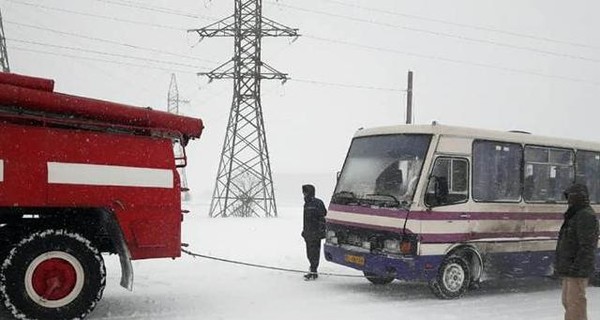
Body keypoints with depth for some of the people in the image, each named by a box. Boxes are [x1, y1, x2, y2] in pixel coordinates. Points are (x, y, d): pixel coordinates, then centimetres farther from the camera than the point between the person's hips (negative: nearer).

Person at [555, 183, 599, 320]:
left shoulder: (586, 216, -14)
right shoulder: (575, 215, 18)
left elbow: (587, 246, -21)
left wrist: (577, 268, -24)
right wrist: (563, 269, 22)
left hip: (577, 271, -10)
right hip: (569, 270, 10)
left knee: (575, 303, -9)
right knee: (567, 302, 16)